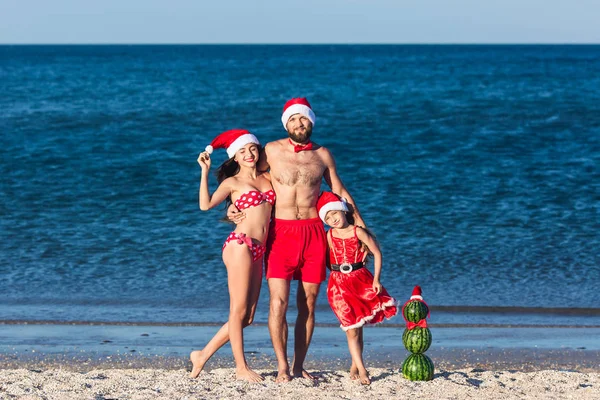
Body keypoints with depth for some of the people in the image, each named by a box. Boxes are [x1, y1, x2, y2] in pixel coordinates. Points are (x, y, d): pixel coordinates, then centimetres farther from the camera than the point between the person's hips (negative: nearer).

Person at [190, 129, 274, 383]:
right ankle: (241, 367, 4)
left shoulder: (267, 178, 16)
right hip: (240, 244, -7)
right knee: (238, 310, -4)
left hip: (258, 250, 7)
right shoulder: (233, 182, 0)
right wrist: (204, 171, -12)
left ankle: (203, 356, 17)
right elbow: (205, 204, -13)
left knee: (247, 316, 7)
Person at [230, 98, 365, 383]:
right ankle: (282, 367, -6)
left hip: (313, 233, 2)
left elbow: (340, 192, 17)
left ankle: (298, 366, 10)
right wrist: (234, 206, -2)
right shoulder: (272, 151, 1)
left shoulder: (322, 155, 7)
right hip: (281, 232, -2)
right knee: (278, 302, -12)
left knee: (308, 304, 3)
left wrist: (361, 227, 16)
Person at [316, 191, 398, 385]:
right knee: (351, 330, -2)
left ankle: (354, 366, 17)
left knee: (358, 327, 2)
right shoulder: (329, 236, -1)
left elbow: (377, 253, -2)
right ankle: (361, 370, 0)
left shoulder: (358, 232, -6)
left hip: (360, 279, -1)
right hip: (339, 283, 1)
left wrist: (376, 279, -6)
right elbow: (327, 260, 8)